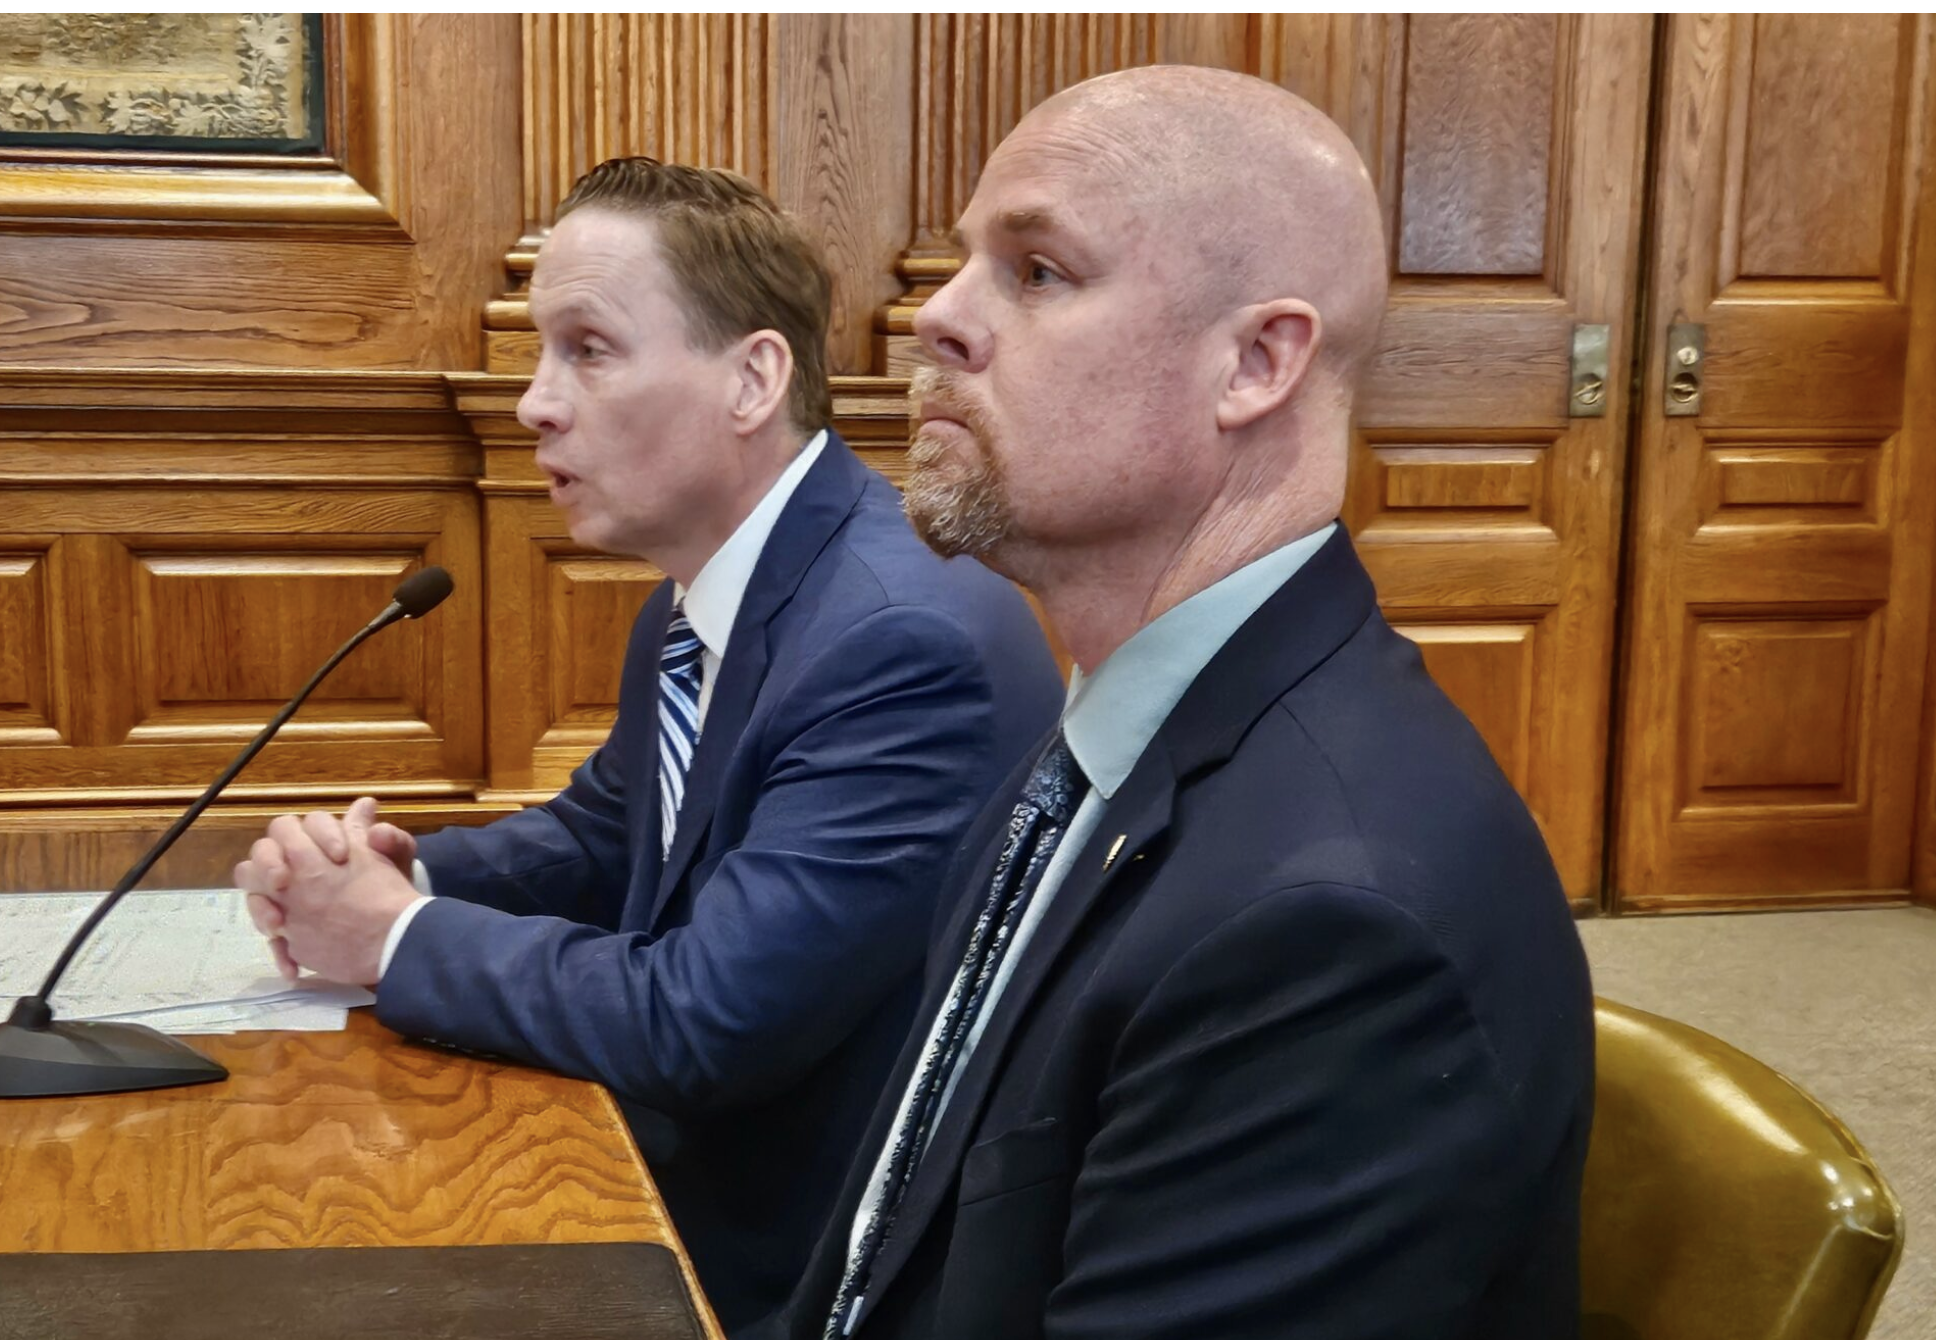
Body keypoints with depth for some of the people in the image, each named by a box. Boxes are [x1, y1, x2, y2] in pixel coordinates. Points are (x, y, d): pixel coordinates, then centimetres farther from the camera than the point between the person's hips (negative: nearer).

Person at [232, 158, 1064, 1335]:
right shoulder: (700, 598, 4)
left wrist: (399, 938, -13)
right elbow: (602, 840, 18)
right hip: (693, 1199, 8)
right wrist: (393, 875, -2)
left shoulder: (909, 640, -27)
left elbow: (701, 1022, -28)